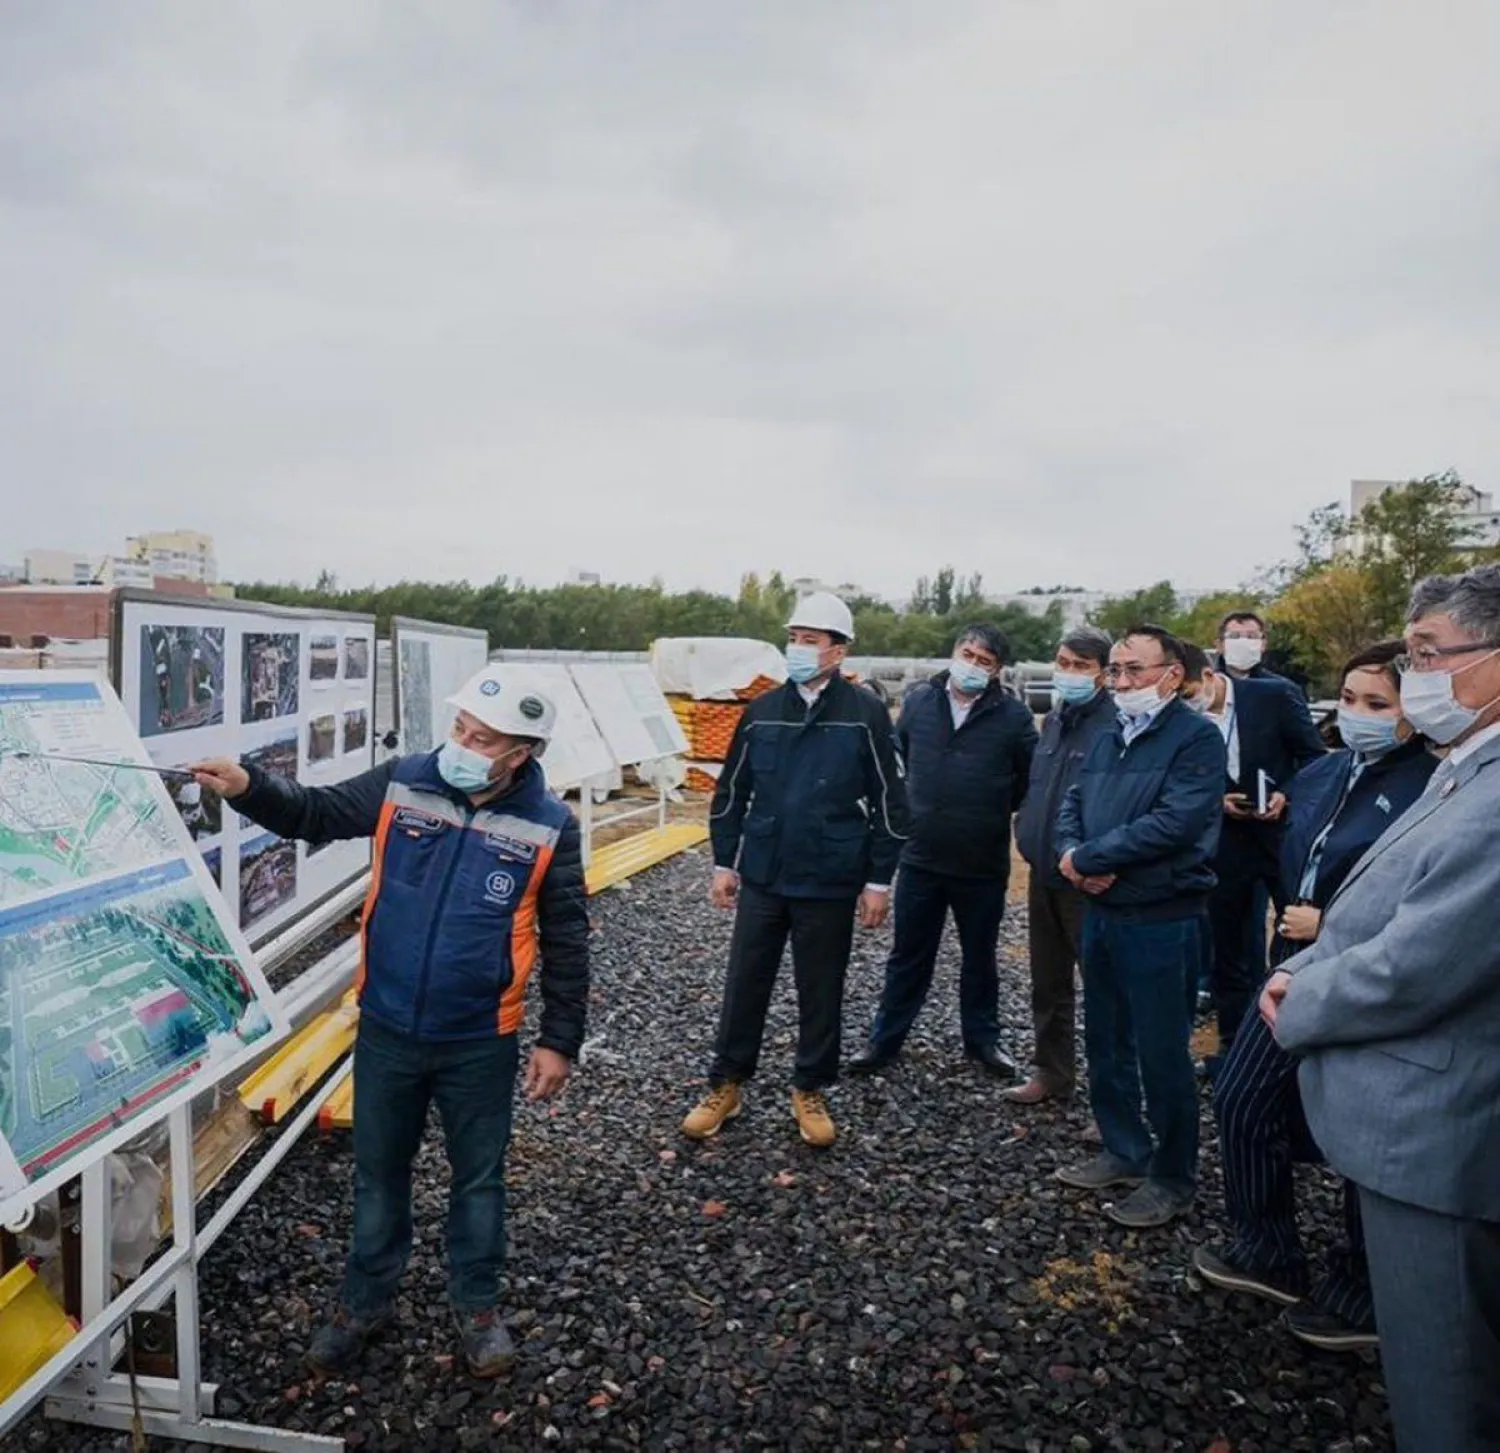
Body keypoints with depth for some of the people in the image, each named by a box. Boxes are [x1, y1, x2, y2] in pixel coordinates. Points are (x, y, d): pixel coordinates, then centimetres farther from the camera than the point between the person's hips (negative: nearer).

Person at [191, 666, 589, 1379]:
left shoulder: (548, 827, -13)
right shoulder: (401, 784, -9)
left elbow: (566, 943, -7)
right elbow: (314, 813, 0)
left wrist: (559, 1041, -5)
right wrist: (246, 786, -20)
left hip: (480, 1045, -2)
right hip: (386, 1032, 2)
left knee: (477, 1177, 18)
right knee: (378, 1172, 20)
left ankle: (477, 1306, 40)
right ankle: (365, 1300, 43)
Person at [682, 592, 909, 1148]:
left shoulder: (866, 715, -6)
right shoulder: (762, 710, 3)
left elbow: (889, 802, -3)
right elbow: (731, 791, 10)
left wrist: (879, 880, -4)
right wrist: (724, 862, 8)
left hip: (829, 884, -2)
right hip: (761, 877, 3)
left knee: (820, 992, 11)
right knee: (744, 984, 11)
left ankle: (810, 1092, 29)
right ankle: (725, 1086, 27)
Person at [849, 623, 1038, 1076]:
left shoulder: (1013, 716, -8)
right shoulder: (919, 703, 0)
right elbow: (896, 758, 15)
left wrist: (997, 810, 5)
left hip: (983, 865, -1)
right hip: (920, 859, 2)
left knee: (980, 958, 16)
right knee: (908, 956, 13)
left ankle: (982, 1038, 34)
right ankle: (886, 1039, 25)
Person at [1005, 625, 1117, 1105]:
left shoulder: (1114, 726, -16)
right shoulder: (1053, 720, 11)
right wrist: (1028, 830, 11)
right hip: (1043, 873, 8)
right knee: (1048, 981, 18)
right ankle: (1052, 1073, 33)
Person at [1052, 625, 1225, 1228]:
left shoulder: (1196, 738, -12)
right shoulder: (1108, 737, 13)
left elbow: (1174, 824, -24)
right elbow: (1073, 805, 10)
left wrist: (1088, 857, -16)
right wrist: (1074, 854, -12)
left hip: (1162, 923, -8)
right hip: (1101, 913, 8)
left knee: (1162, 1056, 4)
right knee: (1106, 1044, 17)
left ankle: (1172, 1178, 22)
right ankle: (1126, 1153, 35)